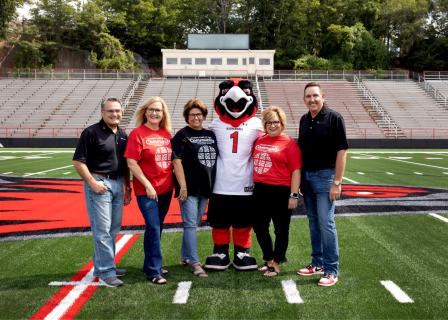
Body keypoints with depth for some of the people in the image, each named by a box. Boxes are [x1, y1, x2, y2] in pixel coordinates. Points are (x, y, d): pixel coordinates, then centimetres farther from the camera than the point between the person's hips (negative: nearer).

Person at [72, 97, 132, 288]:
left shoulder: (122, 135, 13)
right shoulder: (92, 132, -8)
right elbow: (78, 162, -10)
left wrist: (127, 186, 18)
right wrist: (92, 183, -16)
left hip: (118, 184, 7)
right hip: (99, 183, -7)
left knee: (114, 228, 13)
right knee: (102, 229, -6)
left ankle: (103, 265, 26)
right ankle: (106, 272, 0)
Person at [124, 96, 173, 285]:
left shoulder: (167, 134, 8)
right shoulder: (137, 133, -8)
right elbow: (131, 163, -12)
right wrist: (147, 185, -15)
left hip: (165, 189, 6)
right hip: (146, 190, -6)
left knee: (156, 228, 14)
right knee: (153, 228, -8)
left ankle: (150, 265, 29)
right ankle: (154, 271, 3)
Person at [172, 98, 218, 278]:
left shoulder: (210, 135, 13)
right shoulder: (182, 135, -4)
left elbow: (217, 158, 18)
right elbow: (177, 161, -11)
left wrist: (213, 185, 13)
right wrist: (183, 186, -17)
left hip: (205, 188, 6)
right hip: (189, 188, -6)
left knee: (193, 224, 15)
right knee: (190, 225, -5)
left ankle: (185, 257, 28)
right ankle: (194, 263, -3)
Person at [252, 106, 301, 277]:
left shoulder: (289, 143, -8)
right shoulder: (259, 140, 8)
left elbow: (296, 171, -10)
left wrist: (294, 195, -14)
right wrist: (252, 184, 17)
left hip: (281, 192, -6)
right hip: (260, 190, 6)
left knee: (281, 229, 7)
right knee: (259, 227, 15)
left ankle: (276, 263, 22)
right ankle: (269, 259, 33)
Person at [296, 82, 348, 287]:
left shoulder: (334, 118, -9)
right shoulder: (304, 120, 10)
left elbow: (341, 151, -12)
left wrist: (337, 182, -16)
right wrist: (299, 178, 11)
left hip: (325, 175, -6)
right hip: (306, 176, 6)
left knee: (326, 222, -6)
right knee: (313, 222, 12)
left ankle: (331, 270, 2)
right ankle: (317, 263, 24)